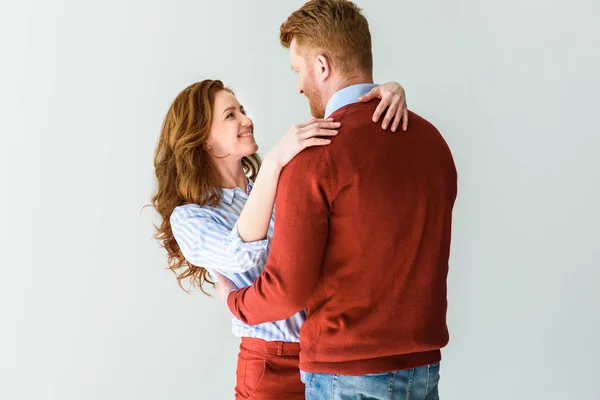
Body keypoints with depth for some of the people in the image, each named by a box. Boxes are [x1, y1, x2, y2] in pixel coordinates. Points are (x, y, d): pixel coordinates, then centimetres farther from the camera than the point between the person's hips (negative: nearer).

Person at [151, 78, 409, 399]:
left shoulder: (281, 180, 8)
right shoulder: (188, 218, -7)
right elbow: (241, 255, -27)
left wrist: (390, 91, -17)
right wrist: (273, 163, -33)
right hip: (272, 366, -4)